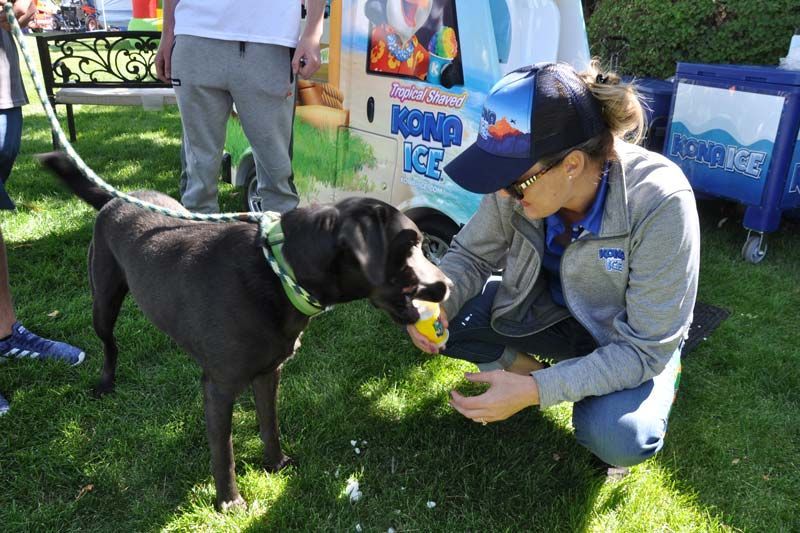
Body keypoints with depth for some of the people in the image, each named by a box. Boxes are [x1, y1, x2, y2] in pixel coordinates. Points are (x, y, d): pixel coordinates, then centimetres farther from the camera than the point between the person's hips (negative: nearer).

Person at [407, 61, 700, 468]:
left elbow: (645, 347, -28)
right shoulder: (521, 179, -23)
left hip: (632, 340, -3)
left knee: (618, 440, -30)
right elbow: (471, 255, -6)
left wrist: (536, 391, -34)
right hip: (550, 311, 4)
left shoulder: (660, 205, -34)